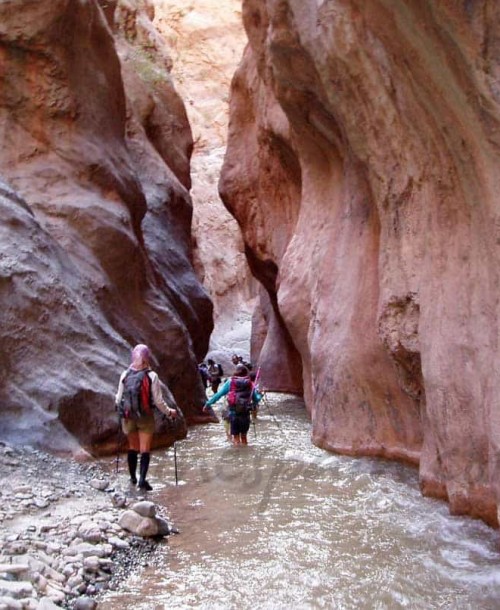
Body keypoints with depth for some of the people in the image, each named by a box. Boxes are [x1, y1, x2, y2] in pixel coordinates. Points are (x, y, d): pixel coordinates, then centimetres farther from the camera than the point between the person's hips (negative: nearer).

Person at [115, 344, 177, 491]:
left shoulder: (125, 375, -3)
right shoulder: (151, 376, -11)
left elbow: (118, 398, 4)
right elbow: (158, 400, -9)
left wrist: (120, 407, 26)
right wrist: (169, 412, 6)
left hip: (128, 417, 3)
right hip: (146, 417, -3)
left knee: (132, 447, 17)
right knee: (145, 449, 2)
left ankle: (133, 477, 26)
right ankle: (142, 479, -10)